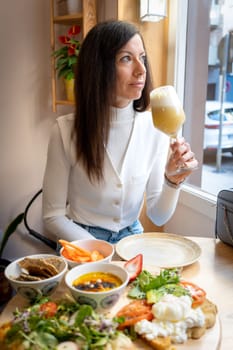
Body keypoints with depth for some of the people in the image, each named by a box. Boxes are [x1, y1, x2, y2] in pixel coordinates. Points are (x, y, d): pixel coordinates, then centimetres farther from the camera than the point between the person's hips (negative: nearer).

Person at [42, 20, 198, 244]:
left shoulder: (155, 127, -9)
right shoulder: (67, 130, -16)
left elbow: (158, 217, -4)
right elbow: (53, 216, -9)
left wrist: (173, 181, -23)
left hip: (132, 240, 2)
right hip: (81, 243, -2)